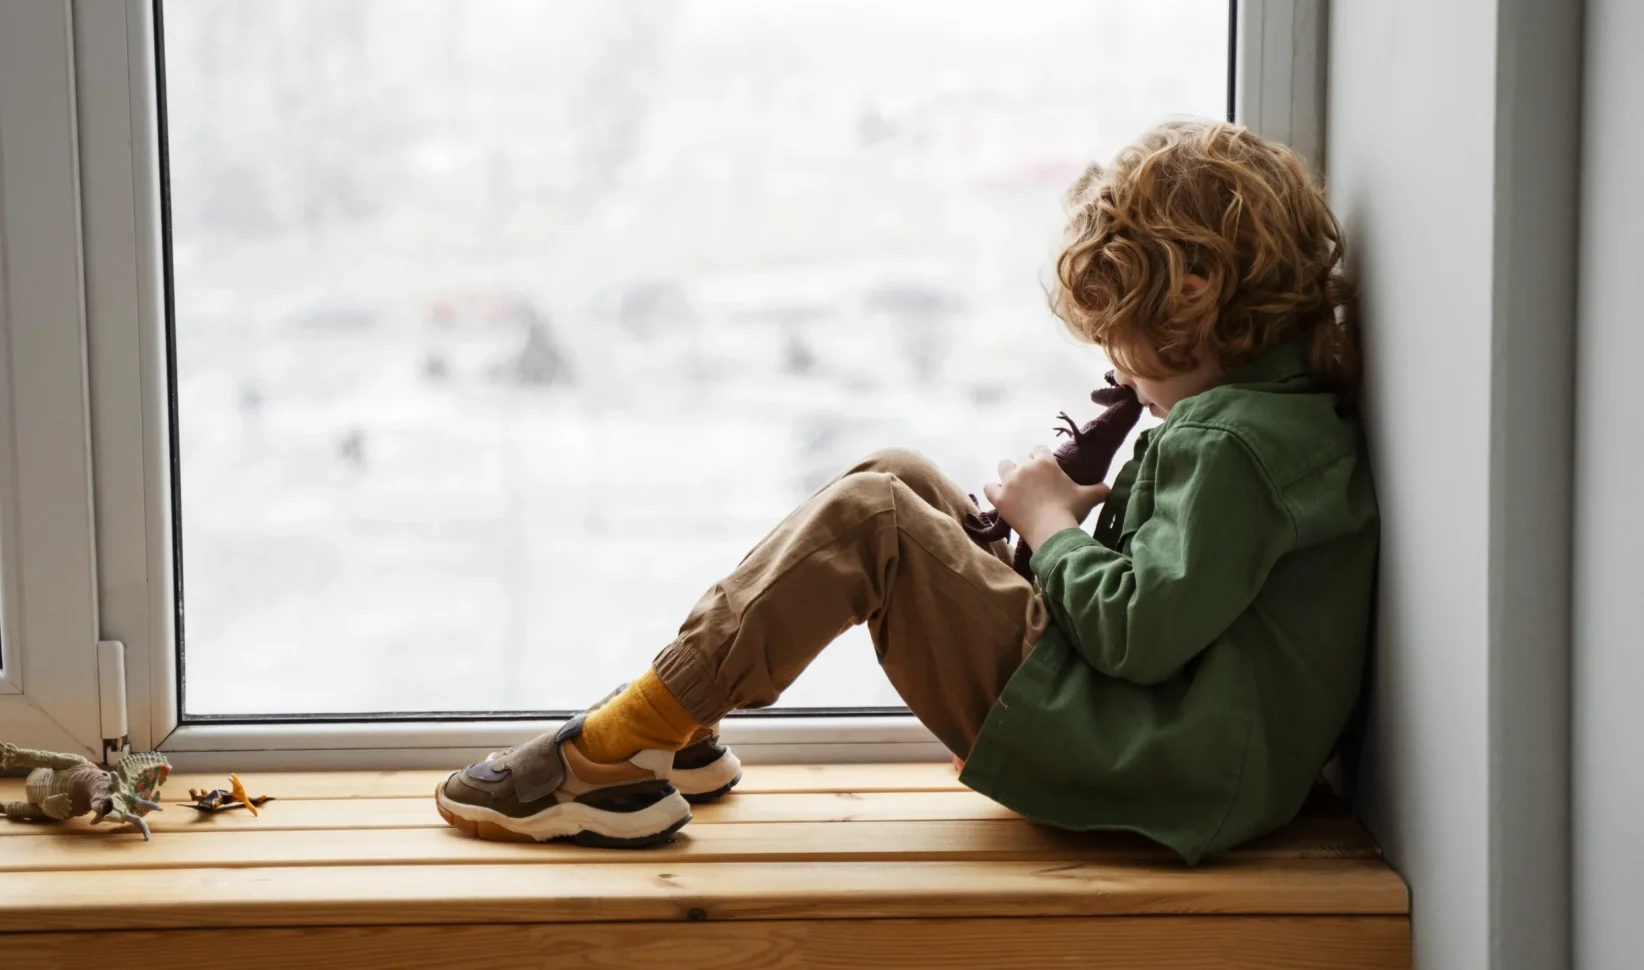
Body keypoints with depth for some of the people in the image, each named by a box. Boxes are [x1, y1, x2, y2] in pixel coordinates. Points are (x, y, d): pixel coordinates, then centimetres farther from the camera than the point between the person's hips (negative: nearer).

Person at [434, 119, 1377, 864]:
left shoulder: (1234, 444, -18)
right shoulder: (1290, 405, 13)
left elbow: (1140, 633, -25)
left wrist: (1051, 522, -9)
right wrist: (1098, 516, 3)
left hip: (1156, 774, -11)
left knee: (865, 521, -16)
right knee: (894, 476, 9)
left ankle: (618, 749, -10)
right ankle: (677, 728, 8)